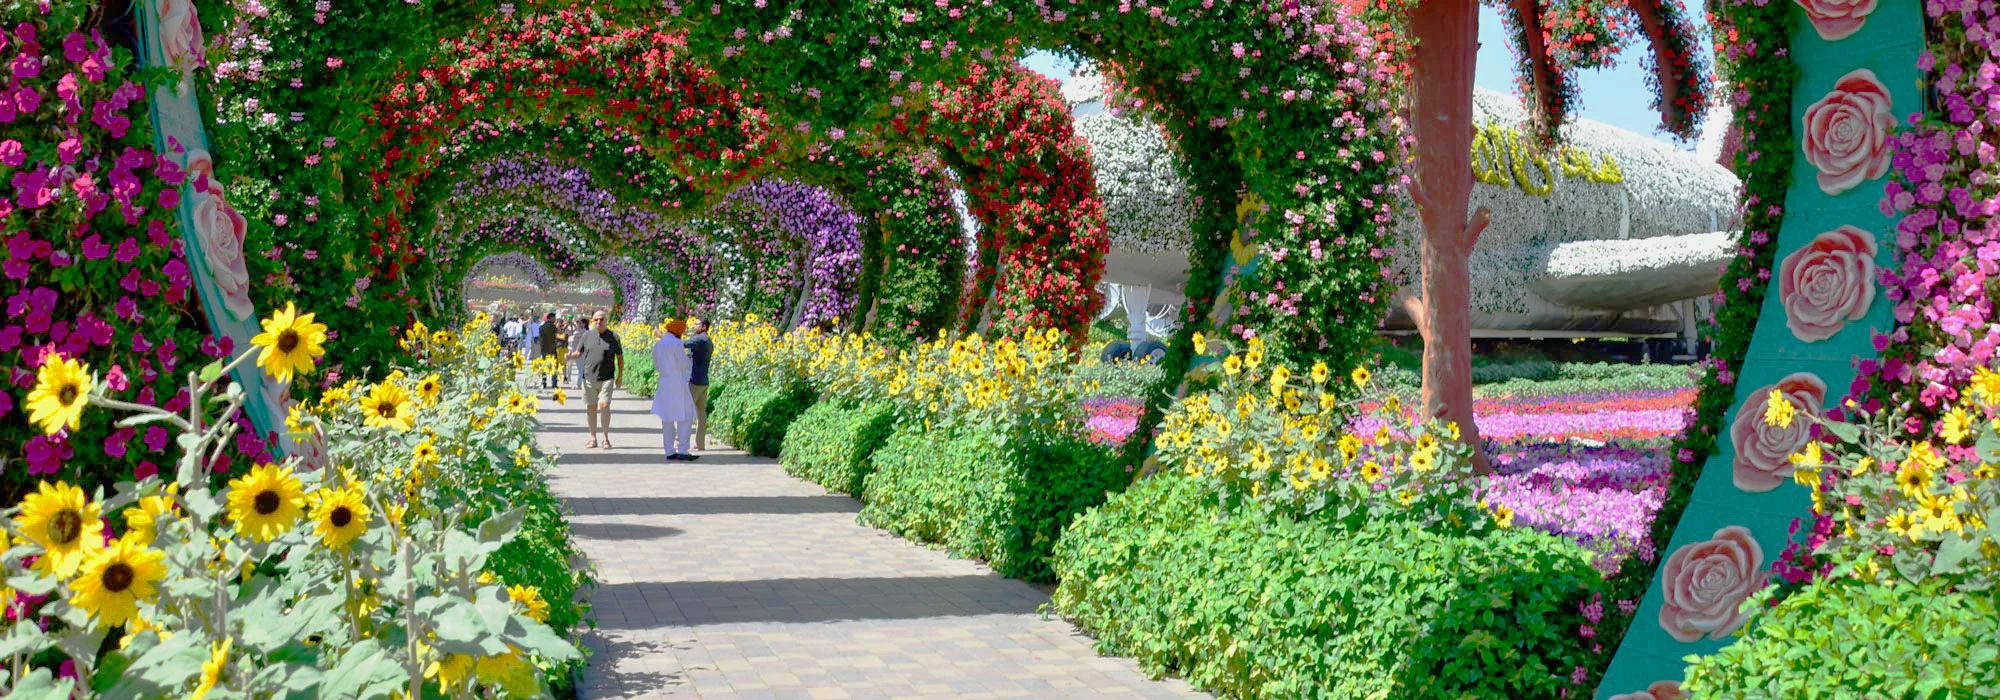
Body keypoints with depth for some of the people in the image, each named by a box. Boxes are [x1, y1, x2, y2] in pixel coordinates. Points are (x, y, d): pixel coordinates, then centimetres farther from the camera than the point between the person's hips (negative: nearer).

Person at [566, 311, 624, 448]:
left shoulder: (613, 337, 2)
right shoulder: (587, 335, 7)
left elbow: (620, 357, 8)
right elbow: (578, 353, 13)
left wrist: (620, 377, 5)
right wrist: (570, 356, -11)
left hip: (607, 379, -2)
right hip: (589, 378, 2)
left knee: (604, 406, -13)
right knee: (590, 408, 5)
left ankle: (606, 438, -2)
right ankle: (593, 439, 15)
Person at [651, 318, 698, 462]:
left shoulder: (657, 345, 12)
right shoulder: (676, 343, -10)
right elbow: (683, 364, -12)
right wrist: (689, 361, 9)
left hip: (663, 385, 7)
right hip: (678, 385, -7)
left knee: (667, 419, 8)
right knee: (685, 417, -3)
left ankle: (670, 452, 8)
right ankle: (682, 451, -10)